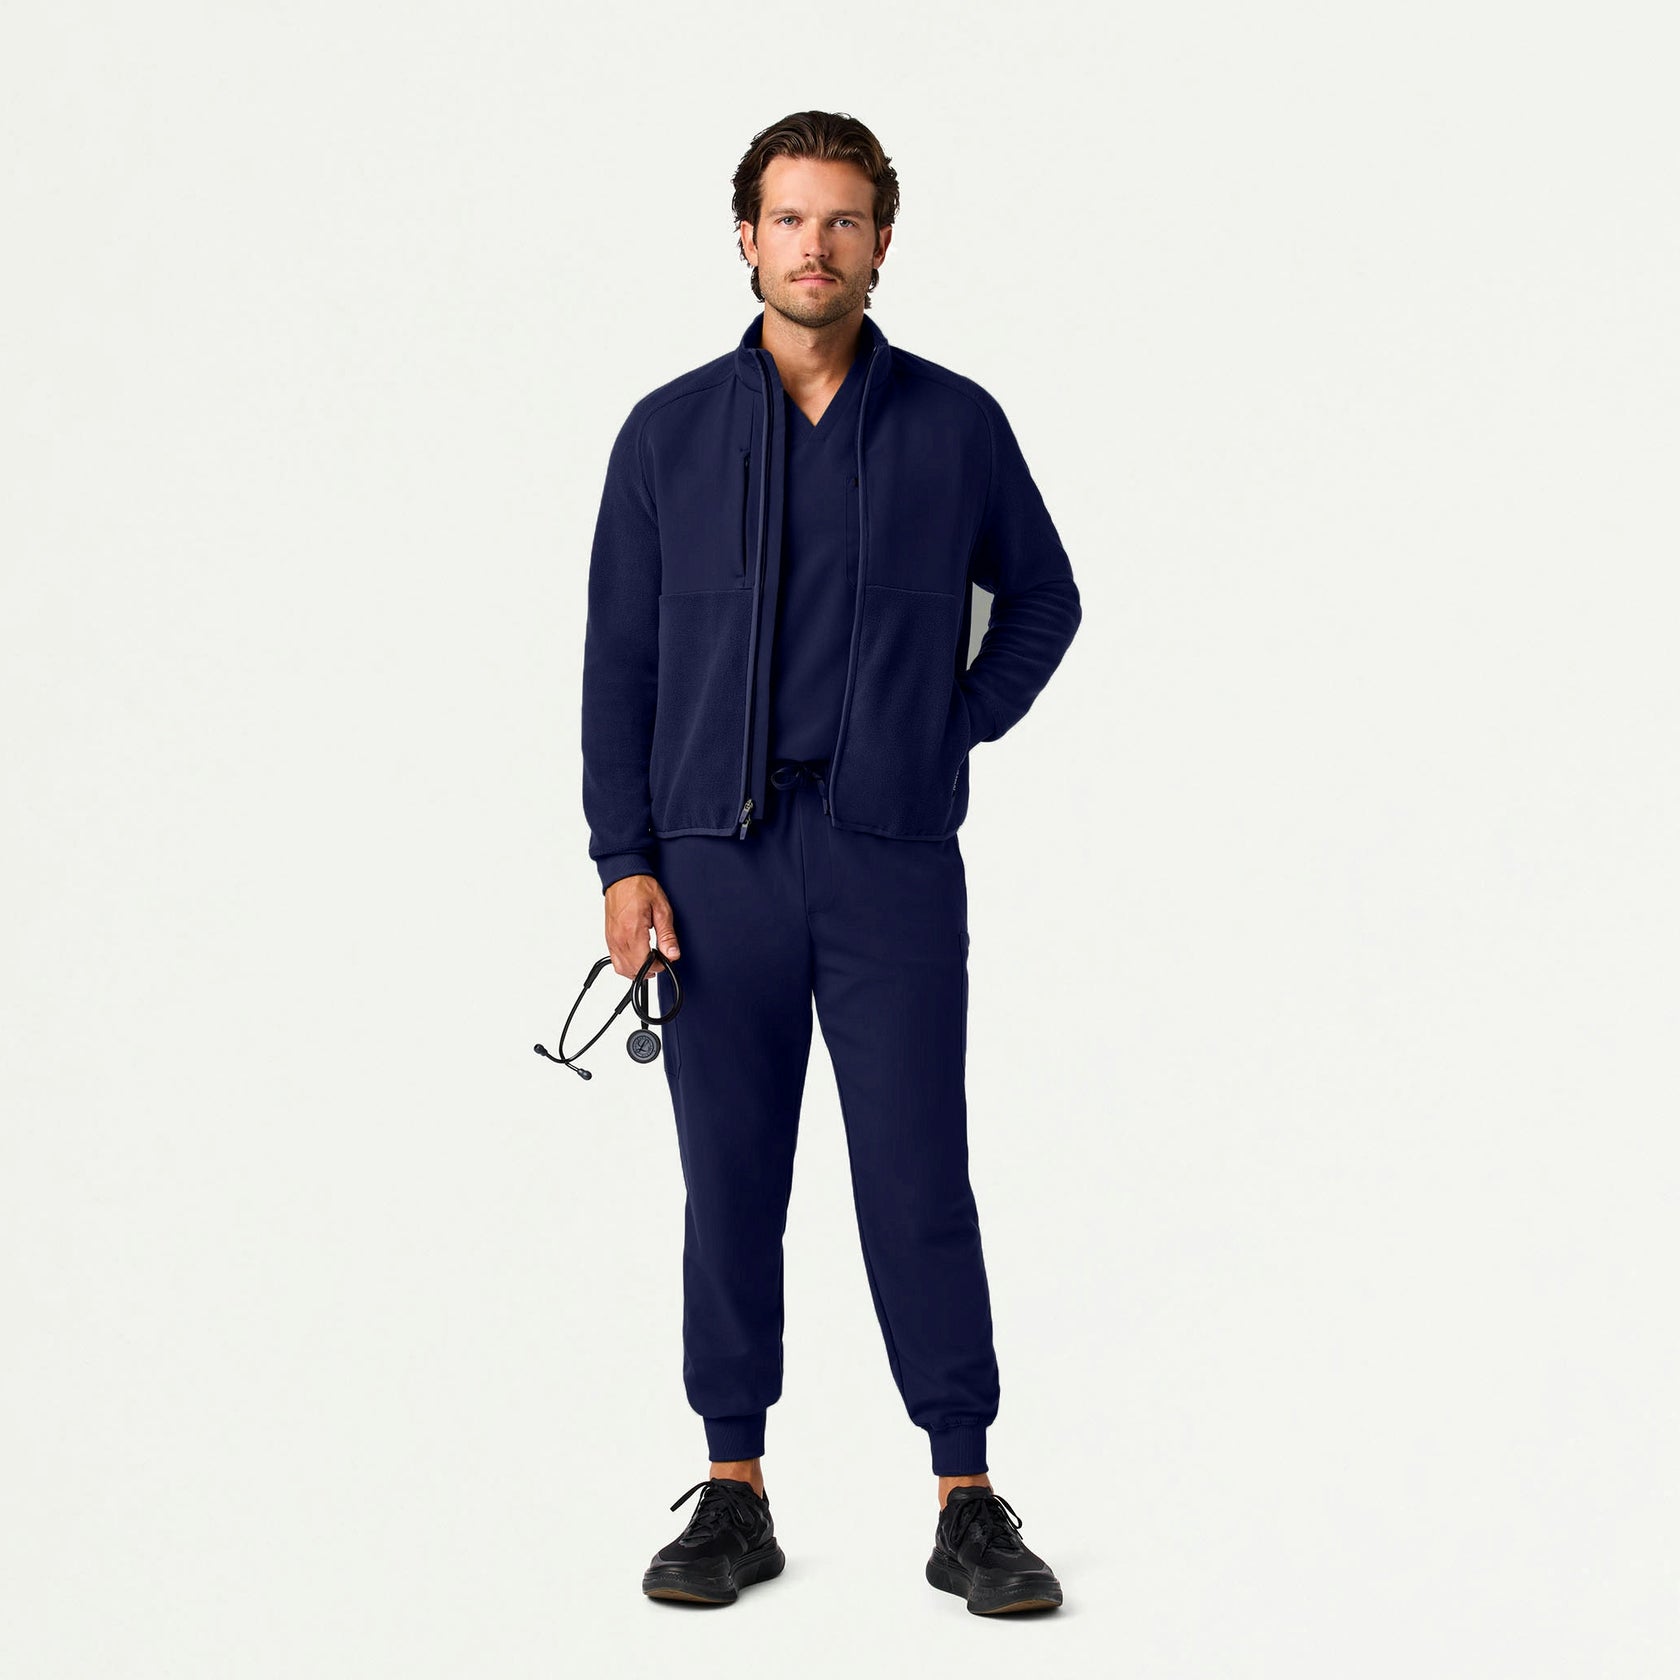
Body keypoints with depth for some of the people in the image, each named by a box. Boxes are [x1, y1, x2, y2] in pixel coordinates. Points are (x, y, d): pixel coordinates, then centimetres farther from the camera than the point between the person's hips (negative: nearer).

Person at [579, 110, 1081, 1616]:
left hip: (892, 861, -1)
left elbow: (1041, 598, 18)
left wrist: (956, 733, 4)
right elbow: (620, 659, 6)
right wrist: (624, 863, -2)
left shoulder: (955, 425, 4)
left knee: (919, 1181, -1)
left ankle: (968, 1508, 7)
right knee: (730, 1181, 5)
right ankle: (736, 1498, 15)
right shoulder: (669, 433, 5)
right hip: (716, 864, 1)